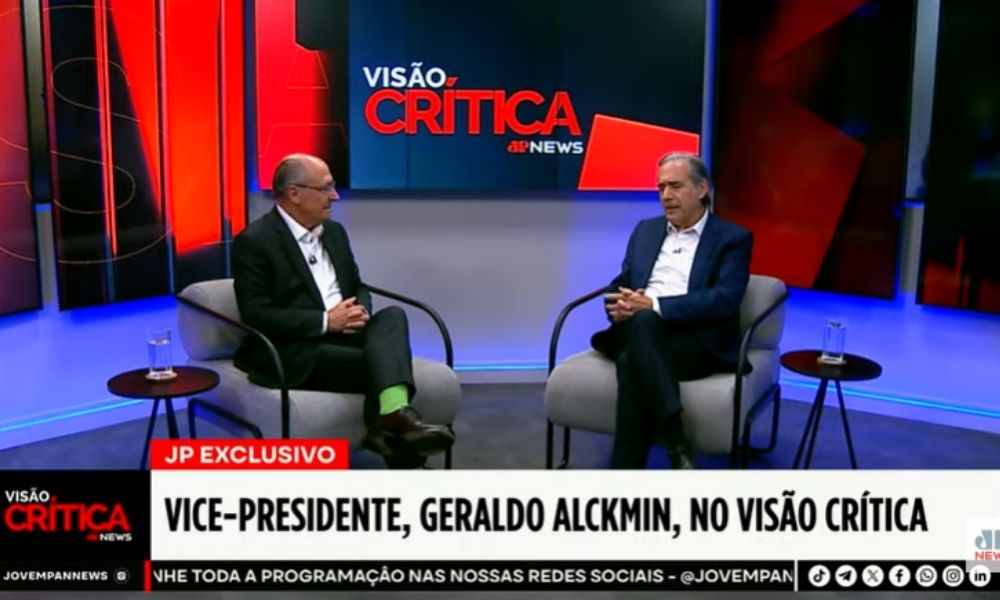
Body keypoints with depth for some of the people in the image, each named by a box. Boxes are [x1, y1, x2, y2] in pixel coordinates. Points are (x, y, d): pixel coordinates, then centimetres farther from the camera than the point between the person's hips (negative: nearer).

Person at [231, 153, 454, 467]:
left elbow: (358, 288, 21)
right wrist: (325, 321, -19)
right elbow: (257, 316, -14)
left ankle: (393, 416, -44)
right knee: (380, 360, -28)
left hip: (342, 335, 6)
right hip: (294, 350, -6)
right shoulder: (254, 241, -8)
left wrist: (360, 311, -5)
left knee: (392, 316, -26)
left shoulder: (334, 231, 15)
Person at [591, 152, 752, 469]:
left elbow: (724, 301, -10)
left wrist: (655, 305, -19)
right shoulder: (645, 230, 22)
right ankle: (675, 440, -34)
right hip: (640, 334, 4)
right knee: (639, 321, -35)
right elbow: (619, 285, 17)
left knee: (632, 363, -35)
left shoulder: (733, 239, 5)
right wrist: (621, 306, -9)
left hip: (699, 342, -4)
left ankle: (626, 471, -28)